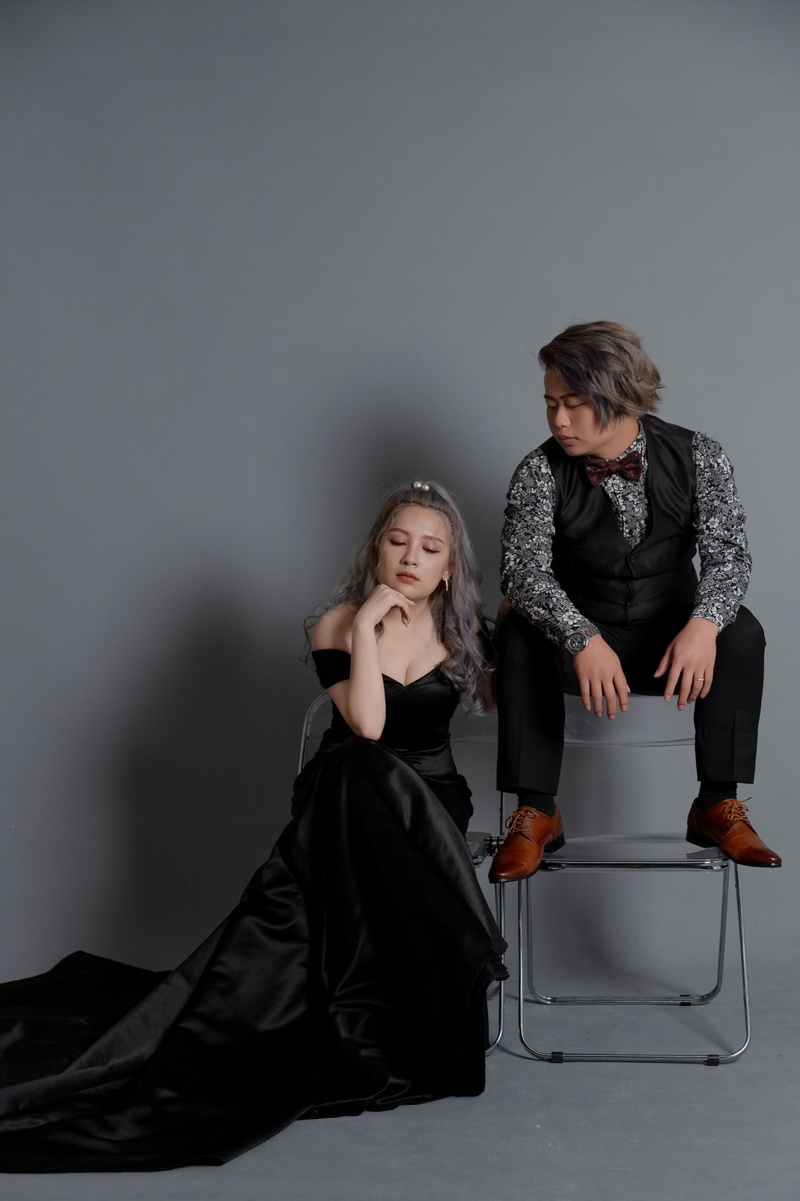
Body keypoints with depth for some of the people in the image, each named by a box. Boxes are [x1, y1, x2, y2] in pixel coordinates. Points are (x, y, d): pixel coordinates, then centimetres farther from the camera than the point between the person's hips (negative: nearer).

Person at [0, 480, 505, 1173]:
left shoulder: (463, 630, 8)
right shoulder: (339, 626, -3)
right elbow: (366, 724, -17)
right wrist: (366, 625, -19)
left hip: (431, 796, 2)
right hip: (350, 796, -2)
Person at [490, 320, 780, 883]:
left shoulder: (699, 456, -9)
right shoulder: (541, 472, -12)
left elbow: (728, 551, -16)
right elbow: (524, 569, -24)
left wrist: (703, 624, -38)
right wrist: (584, 641, -42)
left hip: (671, 639, 1)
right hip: (581, 634, -1)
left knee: (741, 631, -28)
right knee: (519, 636, -31)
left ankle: (719, 805, -20)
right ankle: (536, 813, -24)